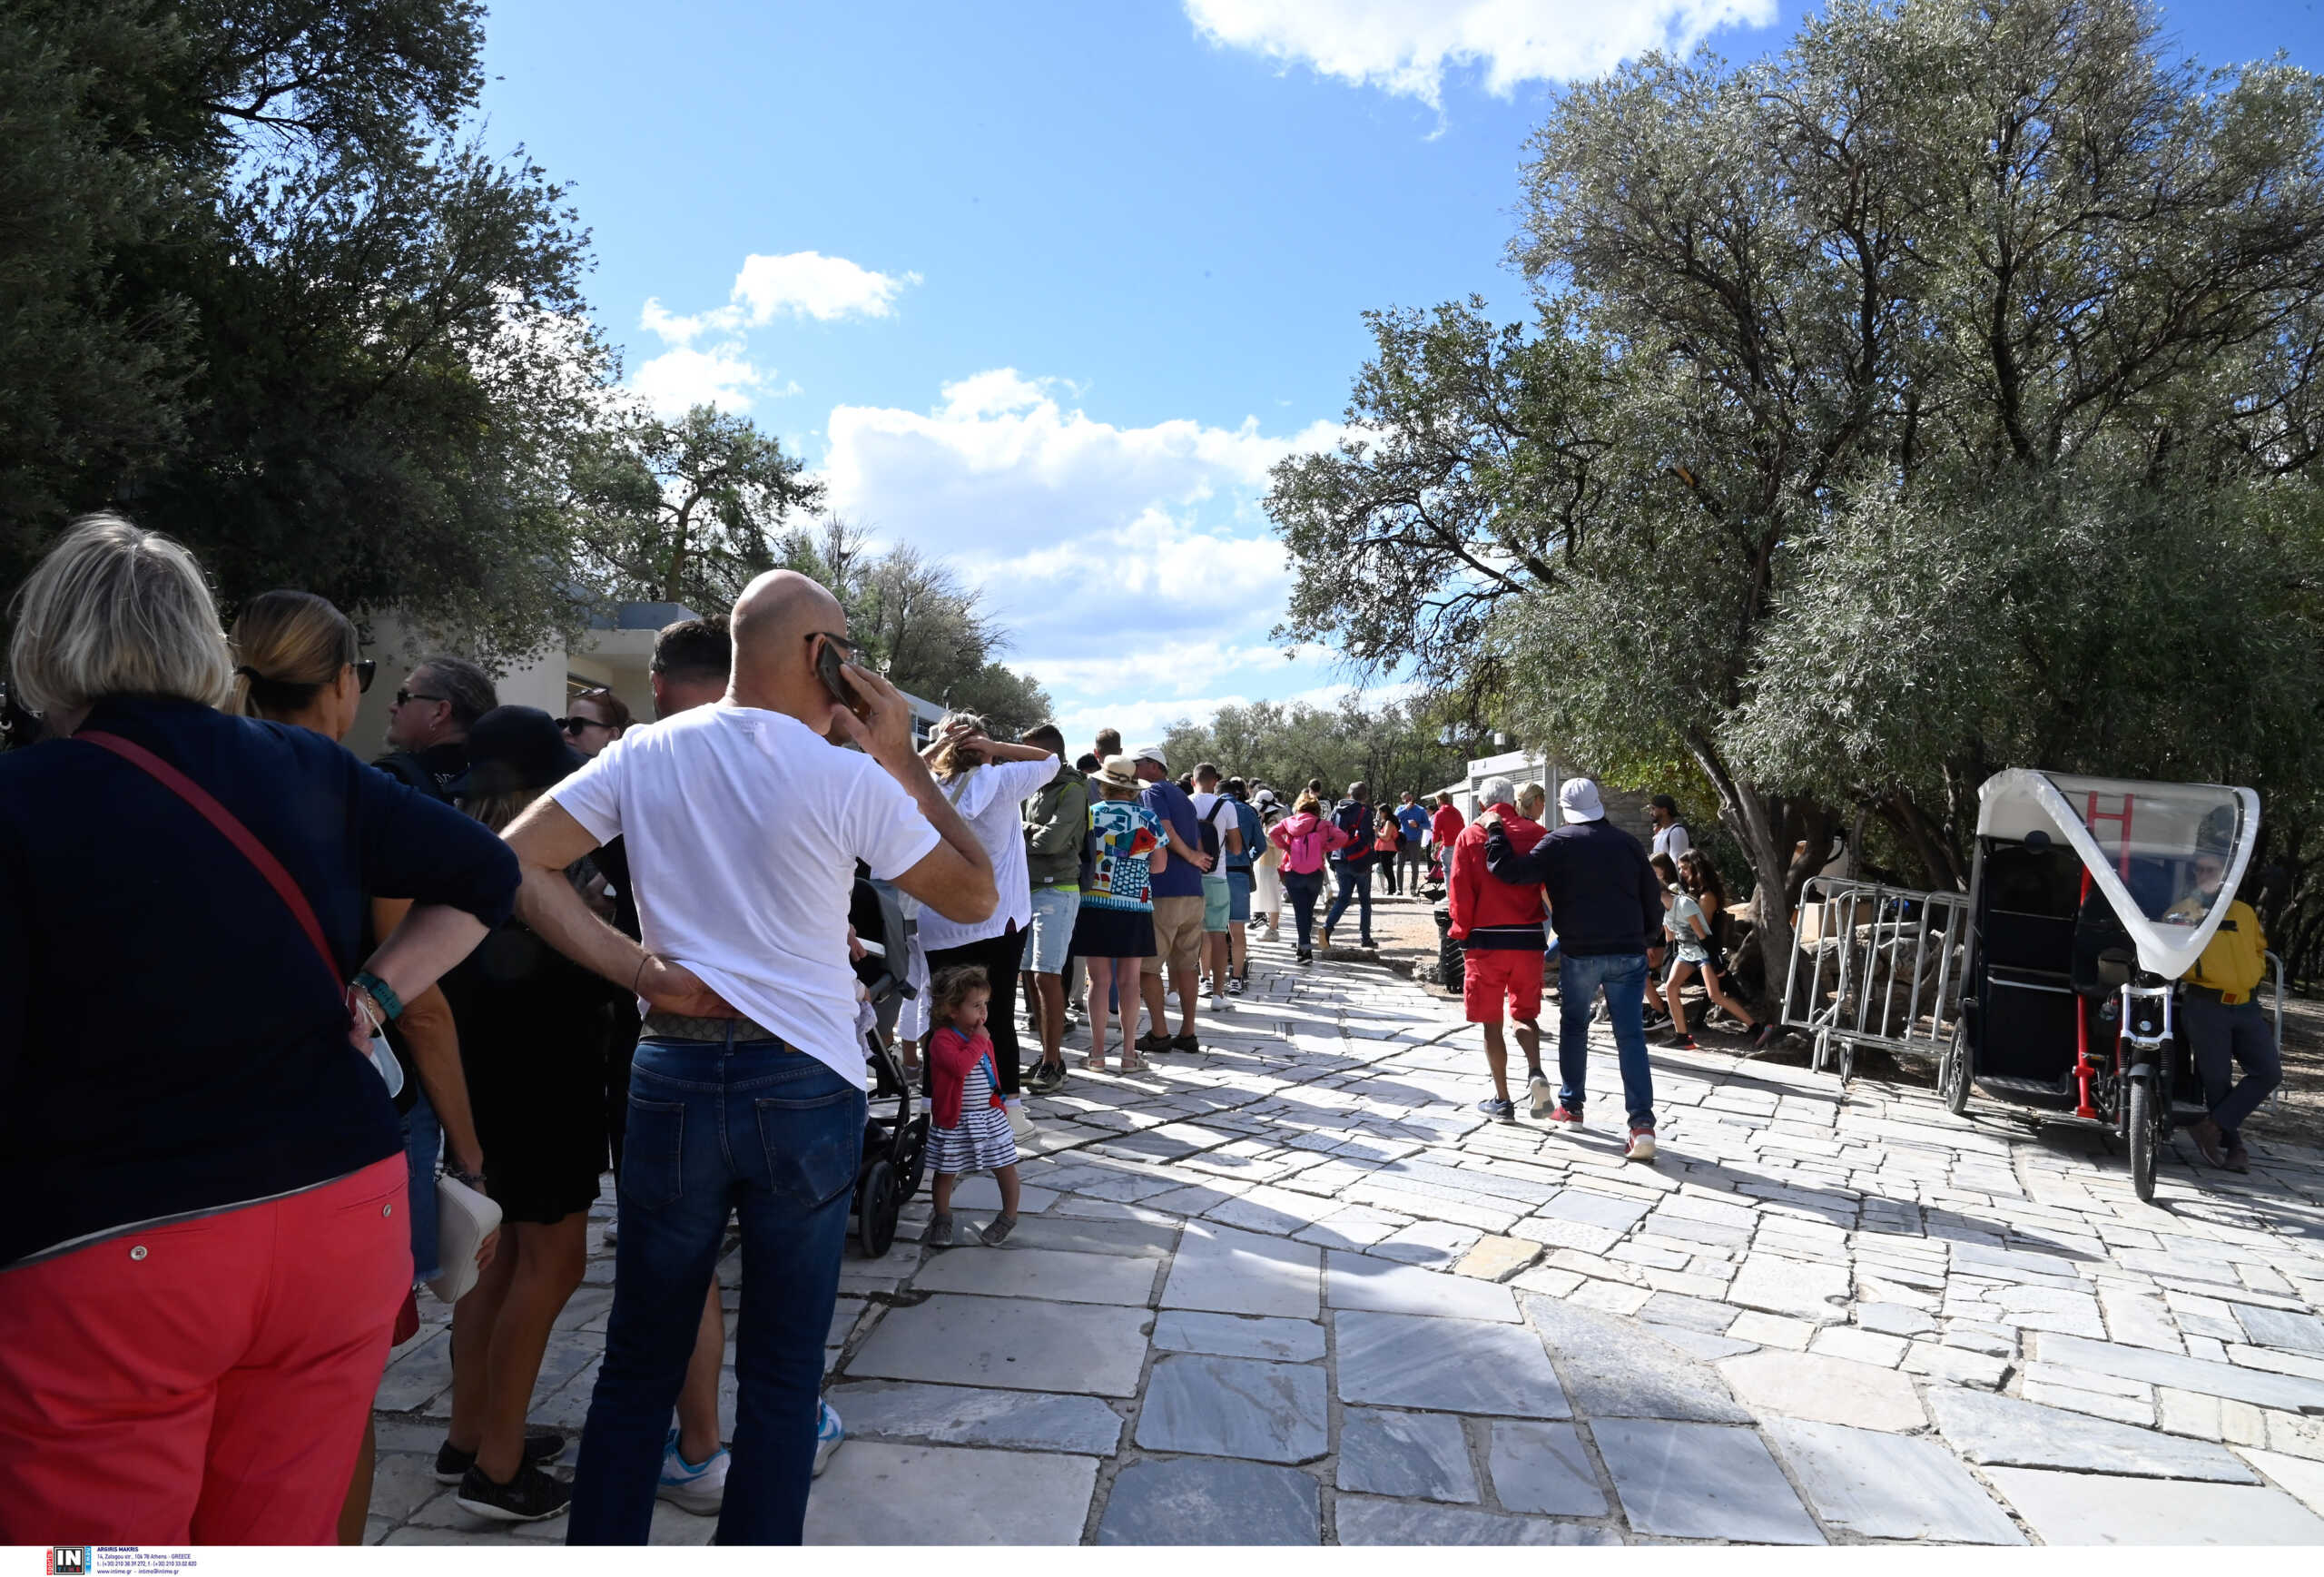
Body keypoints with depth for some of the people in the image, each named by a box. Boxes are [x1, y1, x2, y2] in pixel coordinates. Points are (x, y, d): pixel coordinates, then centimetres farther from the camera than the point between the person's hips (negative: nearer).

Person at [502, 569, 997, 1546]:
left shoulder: (643, 753, 2)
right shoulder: (849, 778, -8)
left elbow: (514, 863, -4)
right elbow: (975, 897, 0)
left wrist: (640, 971, -5)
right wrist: (904, 760, 2)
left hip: (671, 1075, 3)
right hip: (803, 1086, -3)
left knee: (637, 1362, 17)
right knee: (781, 1372, 10)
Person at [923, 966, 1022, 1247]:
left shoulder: (984, 1038, 7)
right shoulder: (942, 1040, -18)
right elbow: (960, 1066, -35)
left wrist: (1001, 1105, 21)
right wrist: (978, 1040, -24)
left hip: (990, 1117, 5)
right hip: (954, 1121, -5)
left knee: (1005, 1167, 5)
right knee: (946, 1172, 10)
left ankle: (1009, 1216, 24)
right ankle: (941, 1218, 32)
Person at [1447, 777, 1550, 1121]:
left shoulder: (1471, 836, -2)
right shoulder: (1538, 833, 2)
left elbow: (1459, 892, -4)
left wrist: (1463, 932, 9)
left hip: (1486, 940, -2)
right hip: (1529, 939, 2)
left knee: (1491, 1022, 9)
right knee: (1525, 1013, 18)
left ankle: (1502, 1100, 11)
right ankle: (1535, 1073, -6)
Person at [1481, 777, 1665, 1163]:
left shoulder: (1560, 843, -5)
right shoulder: (1626, 842, 8)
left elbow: (1510, 871, -12)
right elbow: (1653, 896, 12)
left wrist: (1494, 830, 0)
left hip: (1579, 953, -2)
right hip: (1628, 953, 2)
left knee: (1573, 1027, 17)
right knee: (1631, 1036, 0)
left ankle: (1571, 1106, 25)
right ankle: (1642, 1123, -9)